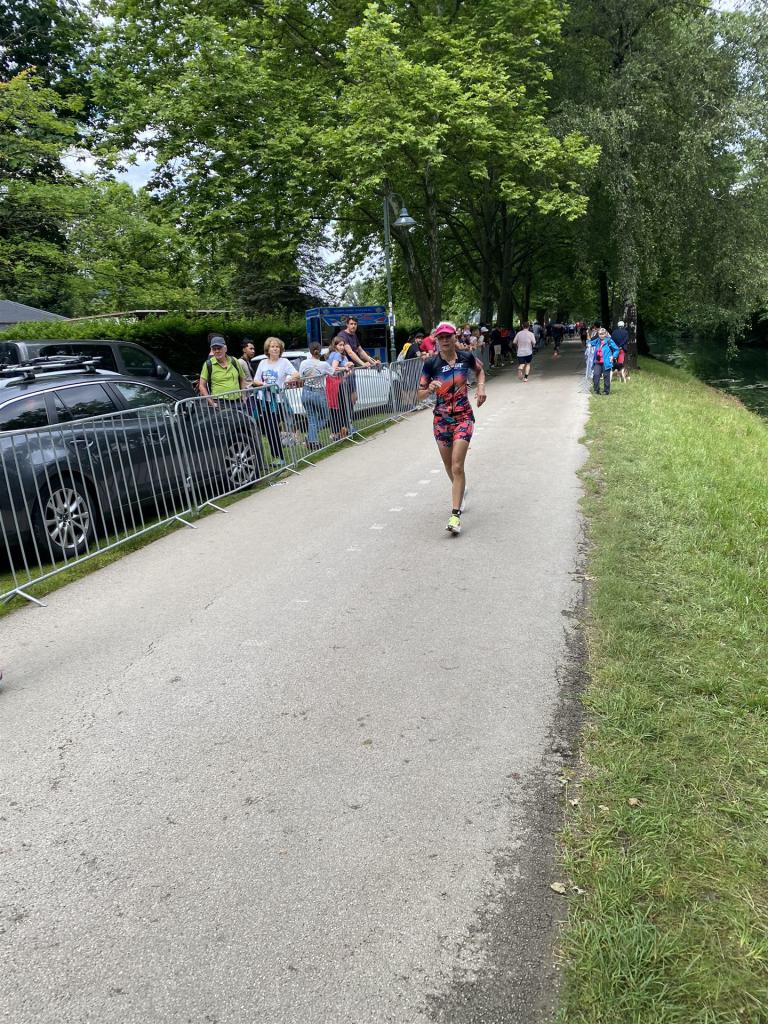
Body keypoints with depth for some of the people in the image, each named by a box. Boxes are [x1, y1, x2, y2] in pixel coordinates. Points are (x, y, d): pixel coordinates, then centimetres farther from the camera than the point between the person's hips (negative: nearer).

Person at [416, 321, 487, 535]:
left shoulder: (467, 357, -3)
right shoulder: (431, 363, -6)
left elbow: (480, 370, 20)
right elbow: (421, 395, -2)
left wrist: (481, 387, 2)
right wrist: (430, 388, -24)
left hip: (463, 417, -1)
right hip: (441, 419, 2)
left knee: (457, 466, -14)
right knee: (449, 467, 14)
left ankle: (455, 515, -13)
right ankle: (460, 493, 46)